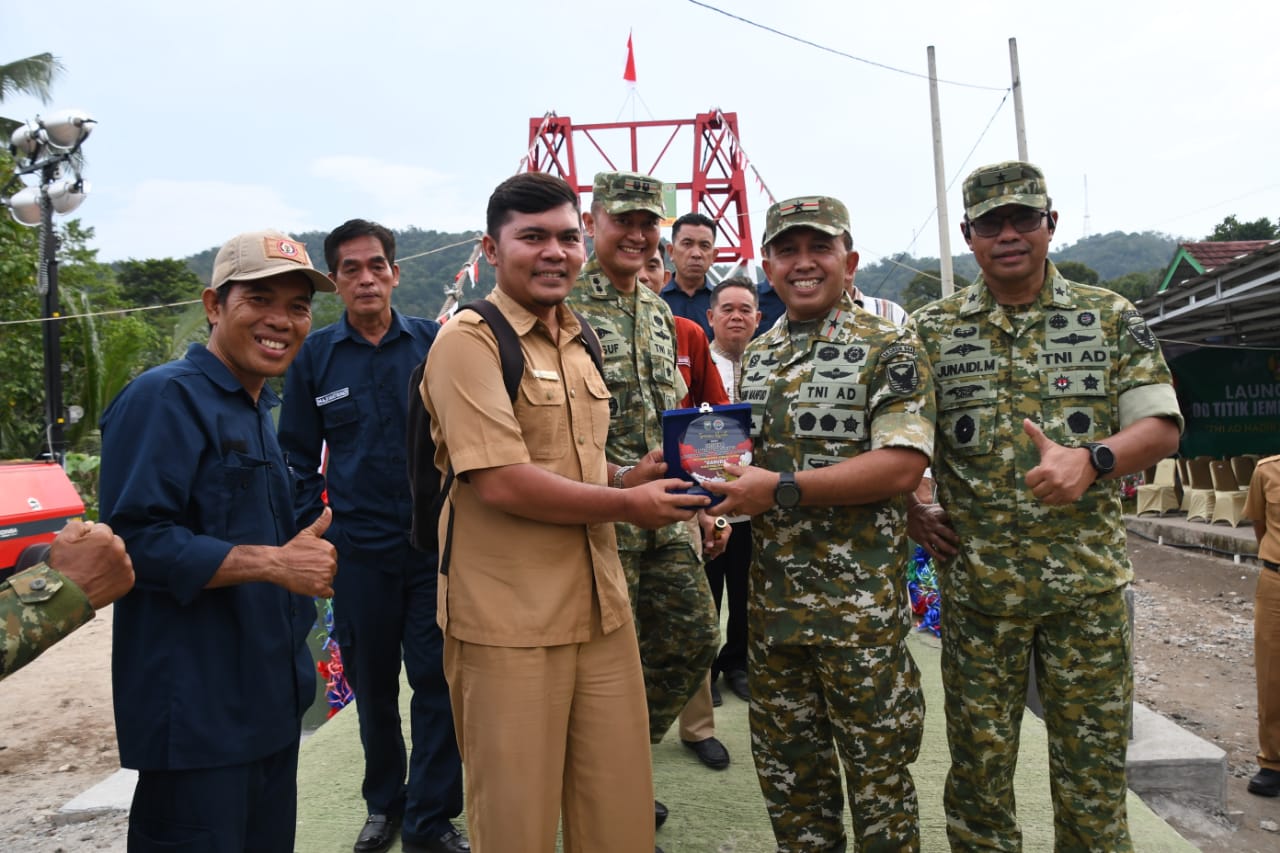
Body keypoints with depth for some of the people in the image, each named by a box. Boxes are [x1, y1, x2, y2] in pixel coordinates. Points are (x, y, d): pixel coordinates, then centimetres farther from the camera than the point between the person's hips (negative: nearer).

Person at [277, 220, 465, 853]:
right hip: (358, 548, 1)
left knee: (439, 681, 2)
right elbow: (299, 457, 8)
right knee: (372, 685, 15)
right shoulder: (314, 355, 3)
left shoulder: (435, 343, 0)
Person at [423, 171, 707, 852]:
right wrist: (628, 505, -11)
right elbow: (500, 483, -21)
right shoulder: (468, 342, -11)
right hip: (509, 622, -7)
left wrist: (634, 477, 6)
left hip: (601, 609, 7)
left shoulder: (579, 342, 13)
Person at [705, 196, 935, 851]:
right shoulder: (756, 356, 12)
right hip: (772, 597, 6)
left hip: (861, 600, -6)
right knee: (786, 769, 18)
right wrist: (719, 474, -1)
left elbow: (902, 465, -19)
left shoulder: (888, 349, -7)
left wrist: (781, 490, -23)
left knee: (877, 767, 10)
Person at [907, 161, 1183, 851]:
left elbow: (1161, 426, -2)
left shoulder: (1110, 317, 4)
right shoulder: (931, 329, 3)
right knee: (978, 762, 10)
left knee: (1093, 765, 11)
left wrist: (1090, 459, -21)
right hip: (974, 580, 0)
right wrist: (911, 516, -3)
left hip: (1090, 578, 0)